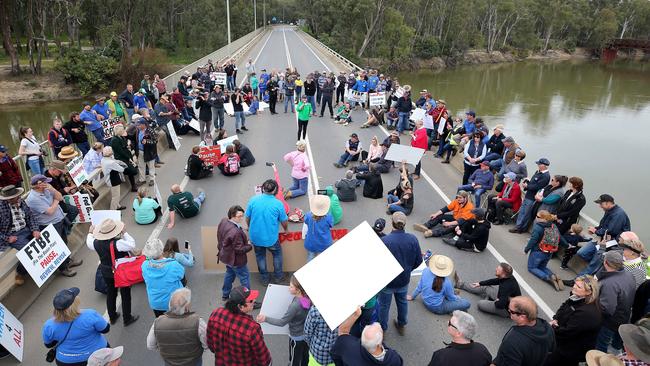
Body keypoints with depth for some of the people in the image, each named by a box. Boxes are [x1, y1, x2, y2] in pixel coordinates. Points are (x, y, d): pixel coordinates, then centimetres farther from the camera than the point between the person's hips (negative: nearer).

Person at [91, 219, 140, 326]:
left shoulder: (96, 243, -13)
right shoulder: (117, 243, -32)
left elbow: (89, 242, 8)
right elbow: (132, 245, -31)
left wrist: (90, 233, 26)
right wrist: (124, 233, -23)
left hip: (106, 272, 5)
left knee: (110, 293, 24)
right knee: (125, 294, 12)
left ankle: (112, 317, 40)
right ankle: (127, 319, 25)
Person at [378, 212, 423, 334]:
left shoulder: (384, 241, -30)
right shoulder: (412, 239, -17)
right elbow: (419, 260, -6)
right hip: (404, 279, 4)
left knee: (384, 305, 20)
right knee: (402, 302, 29)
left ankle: (382, 329, 39)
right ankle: (401, 325, 49)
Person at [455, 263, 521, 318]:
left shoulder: (506, 287, -40)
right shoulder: (508, 277, -11)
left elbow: (500, 305, -41)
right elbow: (495, 281, 9)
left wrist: (496, 302, -17)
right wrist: (480, 283, 16)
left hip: (507, 310, -9)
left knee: (480, 303, -11)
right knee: (485, 288, 14)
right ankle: (461, 284, 28)